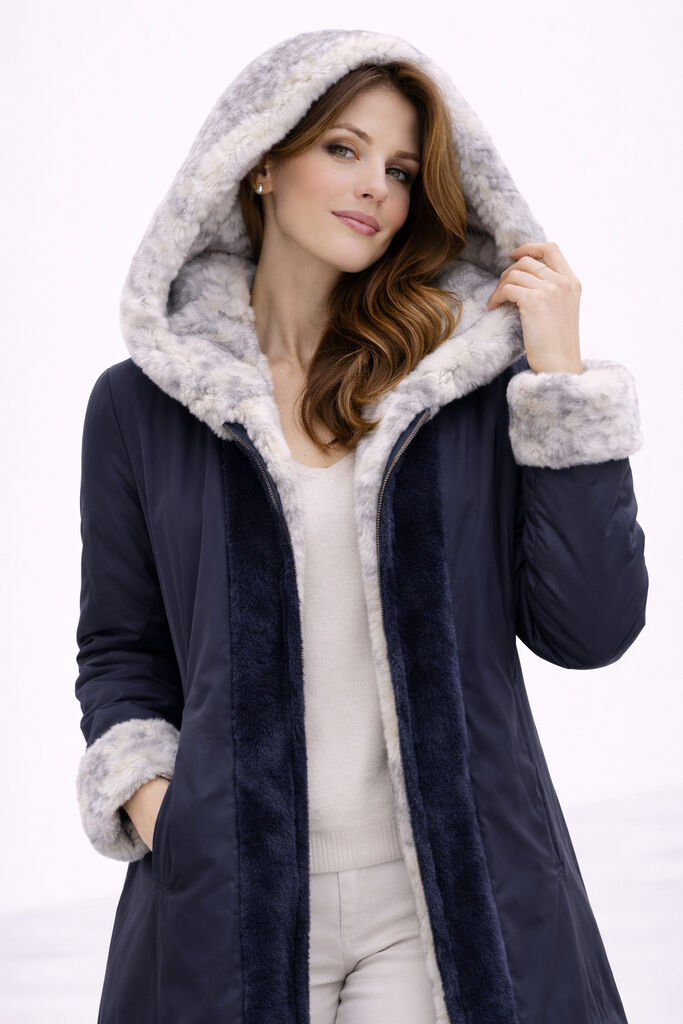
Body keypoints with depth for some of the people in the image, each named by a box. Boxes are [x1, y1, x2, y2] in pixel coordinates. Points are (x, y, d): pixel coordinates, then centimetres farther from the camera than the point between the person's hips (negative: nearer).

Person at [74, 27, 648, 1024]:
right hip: (229, 894, 1)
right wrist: (145, 792, -5)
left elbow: (589, 630, -3)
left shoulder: (474, 379, 3)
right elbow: (121, 649, 13)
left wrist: (560, 371, -6)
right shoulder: (141, 401, 5)